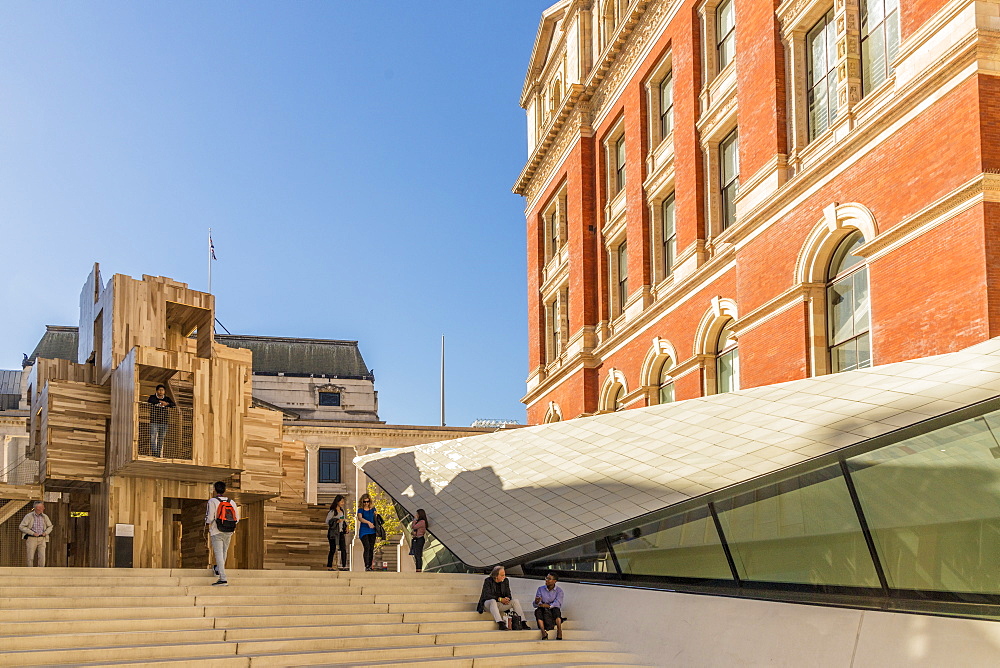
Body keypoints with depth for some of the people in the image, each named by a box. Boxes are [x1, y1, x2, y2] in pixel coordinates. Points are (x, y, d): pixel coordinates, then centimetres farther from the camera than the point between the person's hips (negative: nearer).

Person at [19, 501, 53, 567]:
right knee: (30, 558, -1)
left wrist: (45, 533, -5)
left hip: (41, 539, 2)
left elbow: (50, 527, 16)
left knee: (42, 557, -9)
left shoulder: (45, 517, 3)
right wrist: (33, 533, -17)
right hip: (31, 539, -2)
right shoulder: (29, 516, -8)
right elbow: (21, 527, -10)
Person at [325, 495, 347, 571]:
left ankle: (344, 566, -3)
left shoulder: (342, 511, 13)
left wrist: (346, 526, 9)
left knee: (343, 549, -3)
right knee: (333, 550, -1)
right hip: (333, 532, -6)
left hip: (341, 532, 6)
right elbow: (327, 521, -11)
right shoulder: (332, 511, -9)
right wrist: (337, 521, -21)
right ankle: (329, 566, 8)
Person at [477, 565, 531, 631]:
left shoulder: (505, 581, 4)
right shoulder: (488, 581, -11)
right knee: (493, 601, -40)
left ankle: (523, 623, -22)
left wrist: (507, 599, -20)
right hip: (488, 603, -5)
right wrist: (500, 599, -30)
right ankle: (501, 624, -52)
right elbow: (487, 595, -20)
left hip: (501, 603, 5)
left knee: (515, 601, -15)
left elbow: (508, 594, 5)